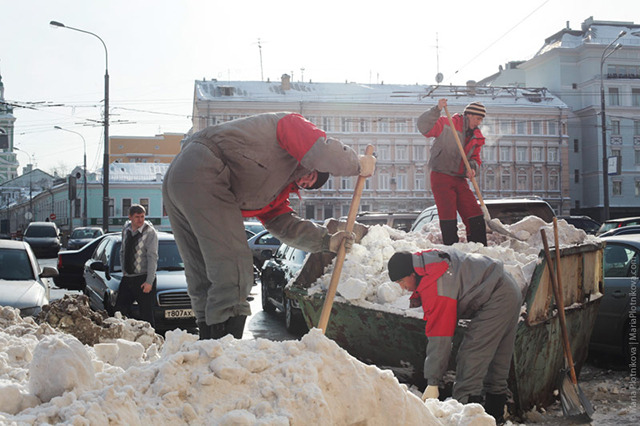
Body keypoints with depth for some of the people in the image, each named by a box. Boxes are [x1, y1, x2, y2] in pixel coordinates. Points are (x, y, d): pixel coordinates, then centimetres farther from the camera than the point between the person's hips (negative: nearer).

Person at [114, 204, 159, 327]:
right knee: (119, 309, 8)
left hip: (143, 279, -7)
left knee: (146, 314, -5)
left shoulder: (150, 232, -11)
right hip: (127, 278, 7)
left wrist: (149, 282, -19)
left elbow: (152, 258, -15)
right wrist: (124, 270, 12)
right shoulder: (126, 230, 9)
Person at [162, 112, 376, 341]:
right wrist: (358, 164, 5)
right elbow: (323, 152, -11)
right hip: (203, 177, -10)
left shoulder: (278, 184, 32)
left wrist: (327, 241, 19)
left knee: (205, 280, 10)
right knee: (233, 273, -11)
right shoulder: (291, 124, 8)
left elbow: (281, 222, 26)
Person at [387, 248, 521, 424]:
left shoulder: (435, 288, -26)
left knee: (470, 356, -15)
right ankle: (495, 414, 23)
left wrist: (432, 383, -23)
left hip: (495, 300, -11)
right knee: (497, 360, 15)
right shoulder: (429, 257, 3)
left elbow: (439, 337, -26)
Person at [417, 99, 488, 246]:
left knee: (475, 217, 2)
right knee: (449, 217, -8)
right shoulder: (446, 124, -7)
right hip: (441, 178, -6)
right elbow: (424, 127, -19)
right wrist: (437, 110, -31)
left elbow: (475, 157, 17)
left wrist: (472, 168, -6)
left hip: (460, 180, 6)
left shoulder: (476, 136, 12)